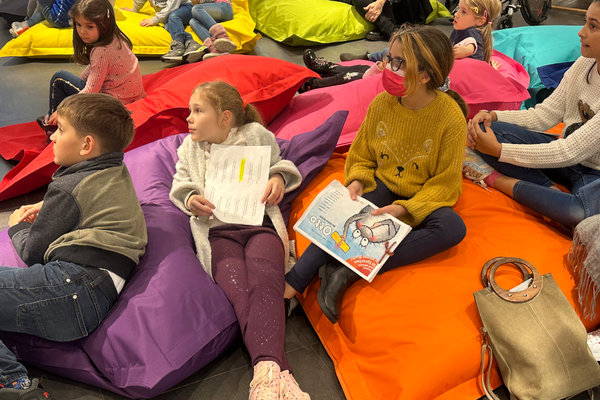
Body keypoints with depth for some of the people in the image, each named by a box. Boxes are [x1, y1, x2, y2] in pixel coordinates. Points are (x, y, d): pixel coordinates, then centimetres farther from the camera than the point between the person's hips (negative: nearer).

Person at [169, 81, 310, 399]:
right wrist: (190, 199, 2)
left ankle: (266, 370, -49)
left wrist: (278, 178, 1)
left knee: (264, 280, -33)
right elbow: (179, 185, 25)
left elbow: (278, 163, 25)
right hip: (217, 230, 1)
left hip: (260, 222, 0)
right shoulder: (190, 147, 24)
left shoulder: (256, 135, 16)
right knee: (238, 289, -30)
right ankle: (277, 374, -44)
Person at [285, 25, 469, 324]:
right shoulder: (381, 104, -6)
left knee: (452, 228, -33)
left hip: (423, 200, -2)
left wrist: (404, 209, -27)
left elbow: (444, 185, -14)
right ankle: (293, 283, -29)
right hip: (382, 187, 2)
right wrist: (356, 182, -14)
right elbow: (361, 155, 7)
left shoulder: (450, 117, -18)